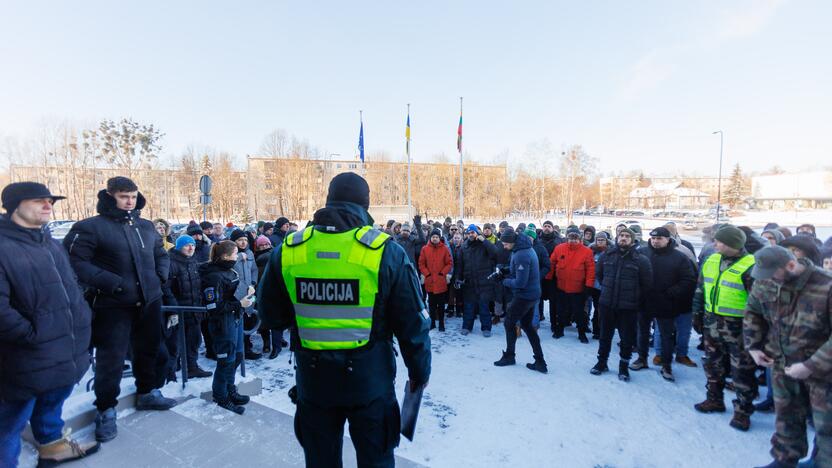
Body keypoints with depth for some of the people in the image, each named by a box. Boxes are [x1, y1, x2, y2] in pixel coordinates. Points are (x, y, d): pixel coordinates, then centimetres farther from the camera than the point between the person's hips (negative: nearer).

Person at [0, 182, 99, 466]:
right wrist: (32, 336, -17)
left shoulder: (50, 243, 11)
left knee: (52, 403, 27)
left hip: (67, 352, 8)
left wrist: (82, 322, 11)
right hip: (28, 358, -8)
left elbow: (71, 287, 19)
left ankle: (52, 445, 47)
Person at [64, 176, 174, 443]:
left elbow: (161, 254, 21)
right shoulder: (90, 227, -8)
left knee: (149, 350, 18)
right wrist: (110, 283, -22)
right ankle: (106, 410, 22)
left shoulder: (146, 226, 9)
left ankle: (148, 393, 38)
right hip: (112, 306, -5)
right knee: (111, 358, 2)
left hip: (149, 301, 5)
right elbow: (74, 262, -15)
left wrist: (161, 275, 4)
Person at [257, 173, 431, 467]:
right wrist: (419, 371, 4)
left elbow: (271, 316, 4)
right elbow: (412, 323, -11)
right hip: (370, 377, -2)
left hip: (312, 378, 3)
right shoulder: (386, 250, -16)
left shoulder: (288, 250, -8)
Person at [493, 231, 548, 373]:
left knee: (509, 323, 8)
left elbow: (520, 283, -25)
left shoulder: (521, 255, -25)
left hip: (524, 296, -10)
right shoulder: (527, 248, 6)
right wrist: (506, 270, 2)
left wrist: (505, 281, -9)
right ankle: (540, 362, 19)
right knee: (527, 325, 17)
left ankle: (509, 356, 23)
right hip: (533, 295, 10)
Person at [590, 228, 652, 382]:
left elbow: (646, 283, -1)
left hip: (628, 307, -2)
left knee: (627, 338, 8)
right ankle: (602, 362, 30)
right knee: (605, 335, 15)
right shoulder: (606, 255, 1)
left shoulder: (641, 259, -7)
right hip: (606, 304, 2)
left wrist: (637, 299, 4)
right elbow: (599, 274, 16)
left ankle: (623, 367, 26)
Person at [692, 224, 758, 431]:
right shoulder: (711, 261, 5)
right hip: (712, 323, 6)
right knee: (713, 365, 18)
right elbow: (700, 290, 13)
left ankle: (742, 410, 22)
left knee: (742, 371, 6)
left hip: (738, 327, -6)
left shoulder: (749, 267, -15)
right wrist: (697, 315, 13)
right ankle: (714, 400, 34)